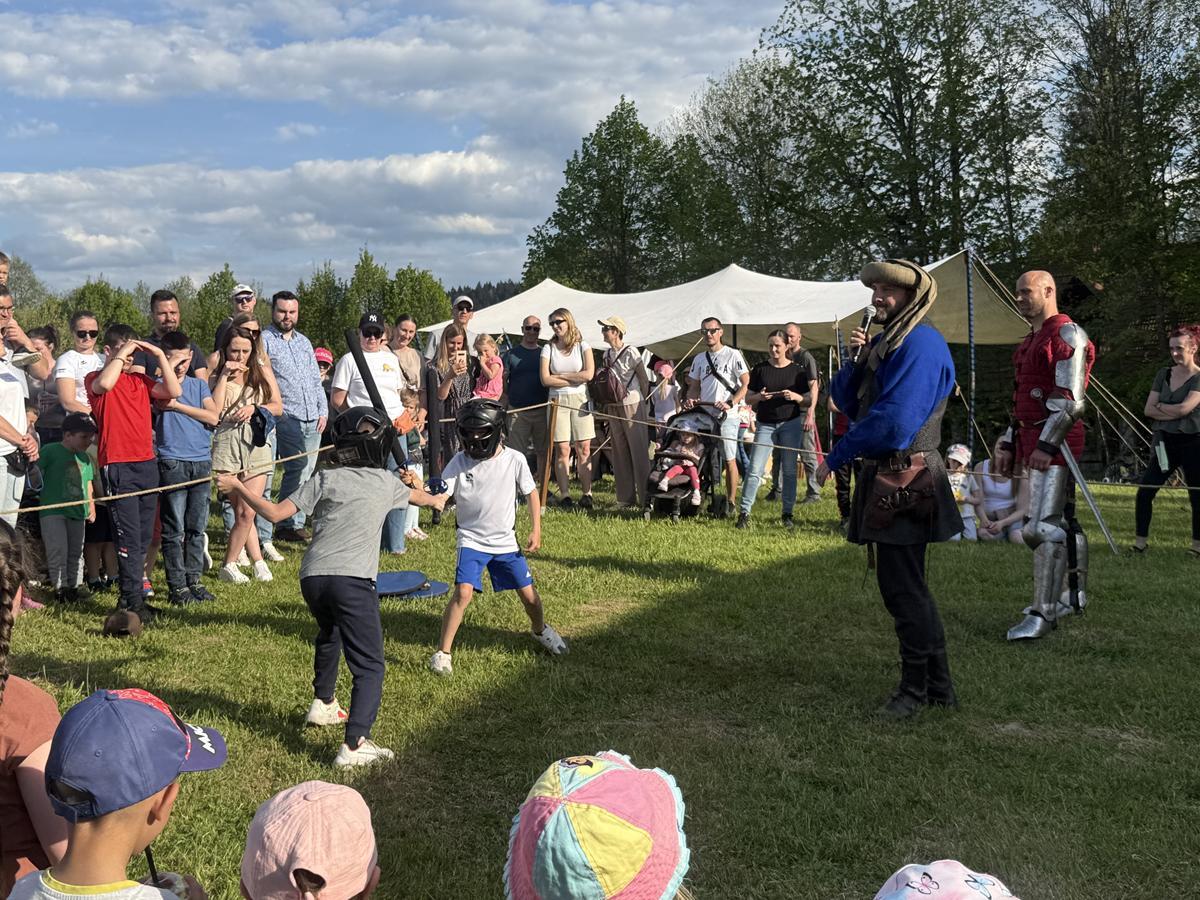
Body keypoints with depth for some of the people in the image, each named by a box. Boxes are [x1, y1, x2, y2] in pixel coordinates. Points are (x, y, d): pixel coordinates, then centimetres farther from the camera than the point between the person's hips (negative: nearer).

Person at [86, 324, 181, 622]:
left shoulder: (140, 380, 14)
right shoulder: (94, 379, -1)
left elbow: (173, 391, 2)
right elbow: (104, 384, -25)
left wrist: (160, 356, -1)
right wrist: (120, 354, -14)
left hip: (146, 464, 6)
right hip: (117, 467, -6)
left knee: (144, 536, 11)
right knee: (129, 536, -7)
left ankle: (131, 595, 21)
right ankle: (132, 601, -3)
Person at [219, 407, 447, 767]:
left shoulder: (326, 479, 8)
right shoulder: (387, 482, 12)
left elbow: (275, 512, 3)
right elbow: (418, 496, 36)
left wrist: (238, 488, 16)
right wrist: (436, 500, 60)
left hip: (312, 576, 3)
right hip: (353, 579, -3)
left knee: (329, 635, 33)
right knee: (369, 665, -4)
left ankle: (322, 704, 48)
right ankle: (354, 744, -20)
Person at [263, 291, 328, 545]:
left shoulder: (304, 341, 21)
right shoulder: (263, 340, -1)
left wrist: (323, 411, 14)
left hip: (313, 419, 7)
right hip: (287, 417, -7)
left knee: (305, 472, 6)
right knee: (298, 468, -17)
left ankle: (292, 523, 13)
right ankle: (291, 524, -10)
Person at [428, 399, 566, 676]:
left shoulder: (514, 459, -10)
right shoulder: (459, 461, -10)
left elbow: (531, 493, 3)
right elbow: (440, 497, -16)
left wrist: (536, 530, 0)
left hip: (506, 541, 2)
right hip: (472, 539, -1)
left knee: (529, 595, 8)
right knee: (463, 593, -19)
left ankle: (540, 630, 41)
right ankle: (442, 652, -6)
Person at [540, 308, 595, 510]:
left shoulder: (582, 345, 4)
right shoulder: (548, 348, 6)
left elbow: (589, 374, -9)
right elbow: (545, 379, -5)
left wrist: (561, 375, -6)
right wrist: (575, 379, -6)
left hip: (581, 400, 0)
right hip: (558, 401, 0)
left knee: (584, 450, -2)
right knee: (562, 450, -2)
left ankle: (586, 494, 2)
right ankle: (564, 495, 2)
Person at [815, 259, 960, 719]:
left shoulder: (920, 344, -15)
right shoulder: (886, 343, 17)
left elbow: (893, 422, -24)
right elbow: (848, 402, 15)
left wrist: (836, 457, -15)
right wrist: (858, 360, -2)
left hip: (903, 484, -10)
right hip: (886, 480, 10)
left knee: (902, 588, -2)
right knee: (908, 587, 16)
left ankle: (916, 689, 11)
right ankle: (938, 686, 26)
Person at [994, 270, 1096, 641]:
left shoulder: (1067, 335, -10)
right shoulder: (1032, 341, 20)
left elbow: (1071, 400, -18)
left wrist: (1046, 444, -23)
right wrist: (1009, 445, 19)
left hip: (1053, 442, -10)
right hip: (1032, 439, 10)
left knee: (1043, 526, -13)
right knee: (1061, 521, 17)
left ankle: (1044, 614, -11)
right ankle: (1074, 594, 28)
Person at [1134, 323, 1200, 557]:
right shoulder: (1164, 374, 8)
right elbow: (1148, 410, 2)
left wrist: (1161, 407, -4)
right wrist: (1174, 413, -11)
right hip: (1166, 442, 4)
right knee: (1144, 492, -3)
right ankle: (1140, 541, 3)